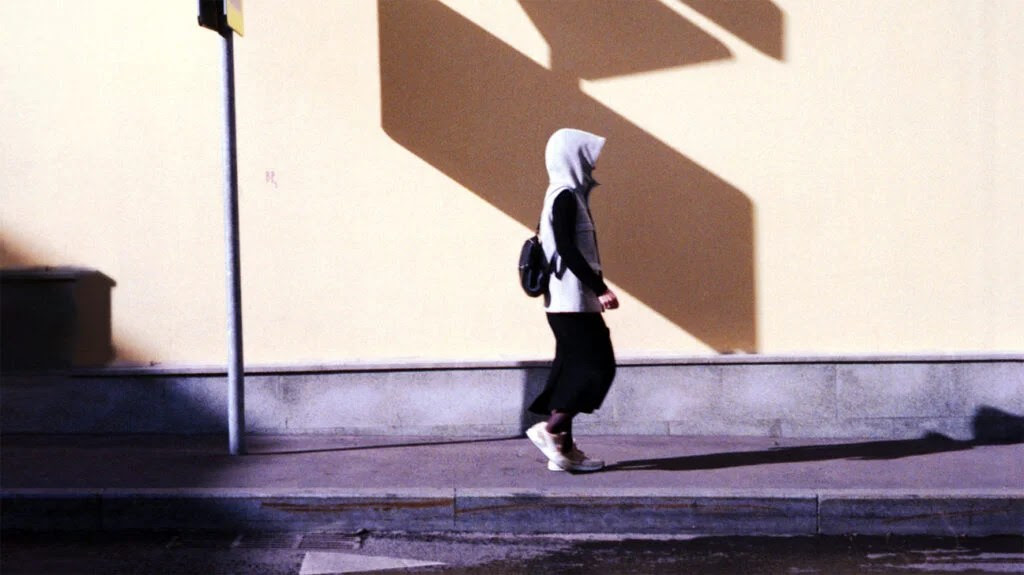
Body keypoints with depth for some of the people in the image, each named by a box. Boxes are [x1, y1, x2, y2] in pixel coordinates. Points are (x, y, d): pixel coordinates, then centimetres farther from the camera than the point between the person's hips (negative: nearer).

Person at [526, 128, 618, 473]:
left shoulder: (565, 196, 17)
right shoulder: (566, 197, -13)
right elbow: (568, 250, -21)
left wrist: (594, 289, 22)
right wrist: (600, 288, -21)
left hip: (568, 301, 10)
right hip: (573, 301, -10)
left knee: (574, 370, 9)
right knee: (597, 367, -8)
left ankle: (564, 449, 10)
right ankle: (550, 430, -7)